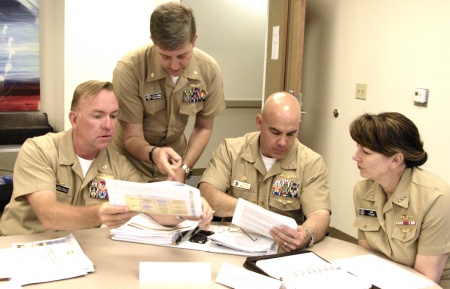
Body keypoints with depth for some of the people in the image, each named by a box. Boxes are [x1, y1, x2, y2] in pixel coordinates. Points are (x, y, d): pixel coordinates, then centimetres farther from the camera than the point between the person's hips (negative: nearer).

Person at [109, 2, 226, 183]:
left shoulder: (209, 70, -14)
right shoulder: (128, 70, -24)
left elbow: (203, 127, -1)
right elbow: (131, 137, -16)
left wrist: (183, 168, -13)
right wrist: (153, 153, -37)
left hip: (173, 160, 2)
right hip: (130, 163, -2)